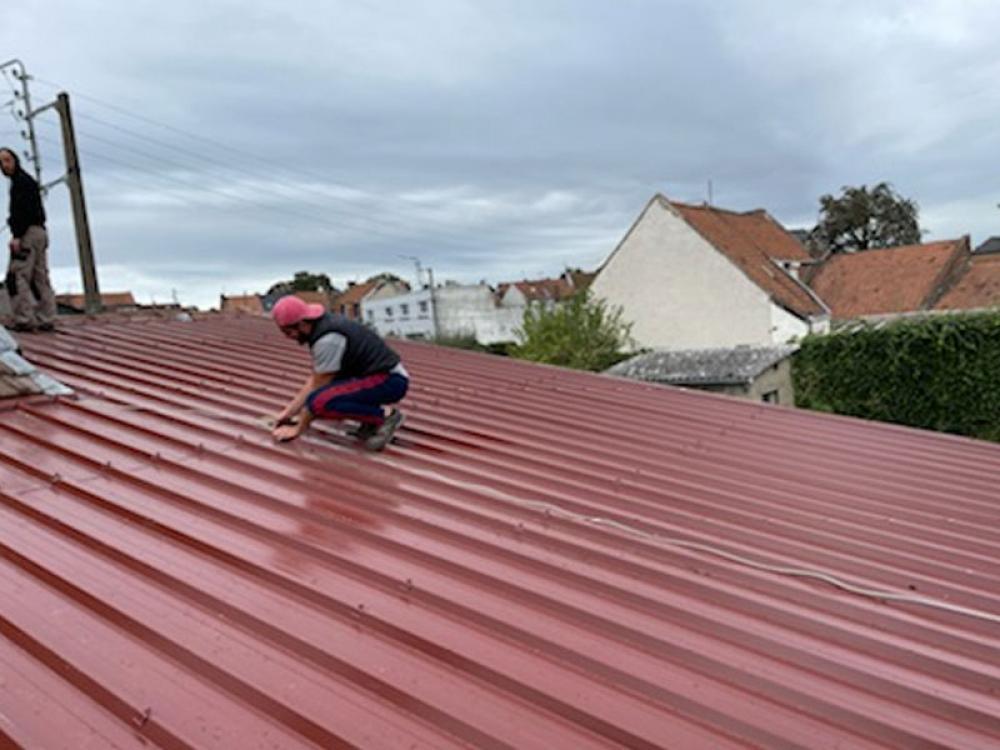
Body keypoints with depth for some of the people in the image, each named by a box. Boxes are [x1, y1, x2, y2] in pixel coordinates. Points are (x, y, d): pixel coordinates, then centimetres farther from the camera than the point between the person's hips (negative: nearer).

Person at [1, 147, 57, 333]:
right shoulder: (28, 180, 24)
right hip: (39, 233, 10)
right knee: (40, 278, 8)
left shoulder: (21, 180, -6)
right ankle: (46, 320, 8)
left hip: (28, 233, -10)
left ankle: (24, 319, -15)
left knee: (17, 277, -11)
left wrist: (17, 236, -23)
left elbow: (23, 209, -18)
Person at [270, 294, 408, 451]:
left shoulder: (327, 339, -20)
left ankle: (385, 415, -11)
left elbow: (317, 387, -12)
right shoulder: (323, 325, 10)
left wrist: (298, 428, -1)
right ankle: (373, 419, 10)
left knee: (320, 402, -26)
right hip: (384, 374, 11)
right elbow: (313, 380, 16)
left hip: (390, 380, -11)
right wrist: (288, 412, 16)